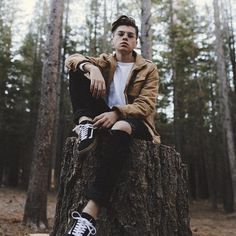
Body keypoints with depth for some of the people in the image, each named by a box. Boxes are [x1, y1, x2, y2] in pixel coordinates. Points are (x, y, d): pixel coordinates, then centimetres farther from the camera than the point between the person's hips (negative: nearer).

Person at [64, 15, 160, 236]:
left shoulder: (148, 69, 6)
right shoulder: (105, 61, 14)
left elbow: (146, 105, -9)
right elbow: (72, 59, -2)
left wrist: (117, 113, -27)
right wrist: (91, 68, -26)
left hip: (134, 121, -3)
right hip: (105, 116, 3)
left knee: (120, 128, -44)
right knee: (78, 71, -8)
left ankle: (90, 213, -51)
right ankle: (86, 124, -28)